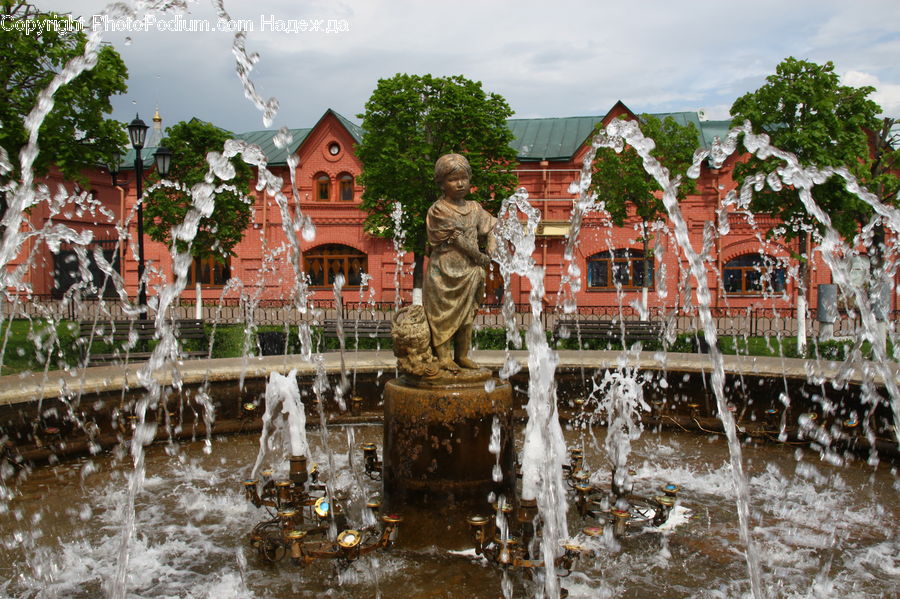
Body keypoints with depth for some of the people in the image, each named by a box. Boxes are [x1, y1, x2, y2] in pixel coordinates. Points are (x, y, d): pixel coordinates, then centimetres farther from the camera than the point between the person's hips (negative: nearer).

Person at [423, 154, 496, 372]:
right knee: (444, 313, -1)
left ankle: (462, 355, 19)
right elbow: (458, 239, -15)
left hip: (469, 271, 6)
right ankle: (443, 356, 5)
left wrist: (490, 252, -7)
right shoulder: (438, 210, -10)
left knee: (467, 313, 10)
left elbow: (490, 230, 12)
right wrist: (480, 257, -13)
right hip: (445, 270, -6)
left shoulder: (474, 208, 10)